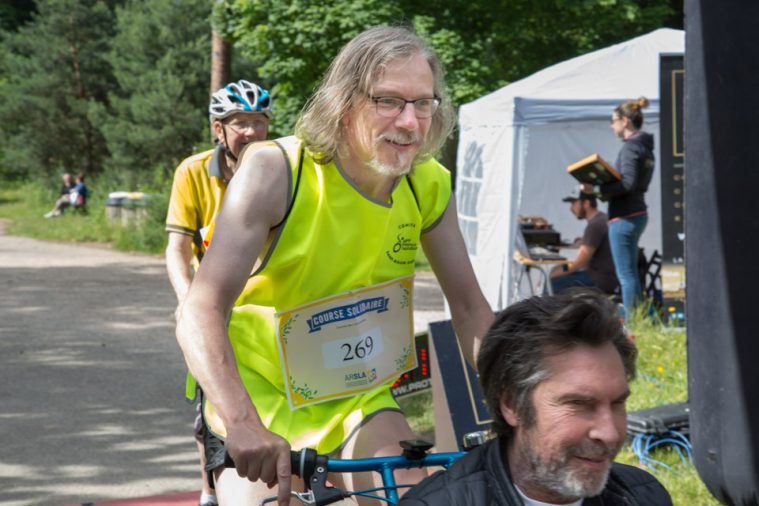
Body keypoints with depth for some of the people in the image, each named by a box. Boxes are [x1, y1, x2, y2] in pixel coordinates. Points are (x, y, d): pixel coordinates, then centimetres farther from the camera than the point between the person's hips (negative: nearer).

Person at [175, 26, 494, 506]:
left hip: (359, 397, 3)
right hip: (263, 394, -3)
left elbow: (471, 309, 1)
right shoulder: (274, 169, -22)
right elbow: (202, 311, -31)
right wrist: (243, 425, -46)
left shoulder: (430, 185, -9)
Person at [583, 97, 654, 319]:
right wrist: (602, 187, 14)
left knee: (626, 275, -6)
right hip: (638, 213, 10)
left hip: (624, 217, -10)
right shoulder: (645, 145, 14)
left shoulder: (631, 147, -15)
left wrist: (597, 189, -21)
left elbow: (628, 184, -22)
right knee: (631, 274, 17)